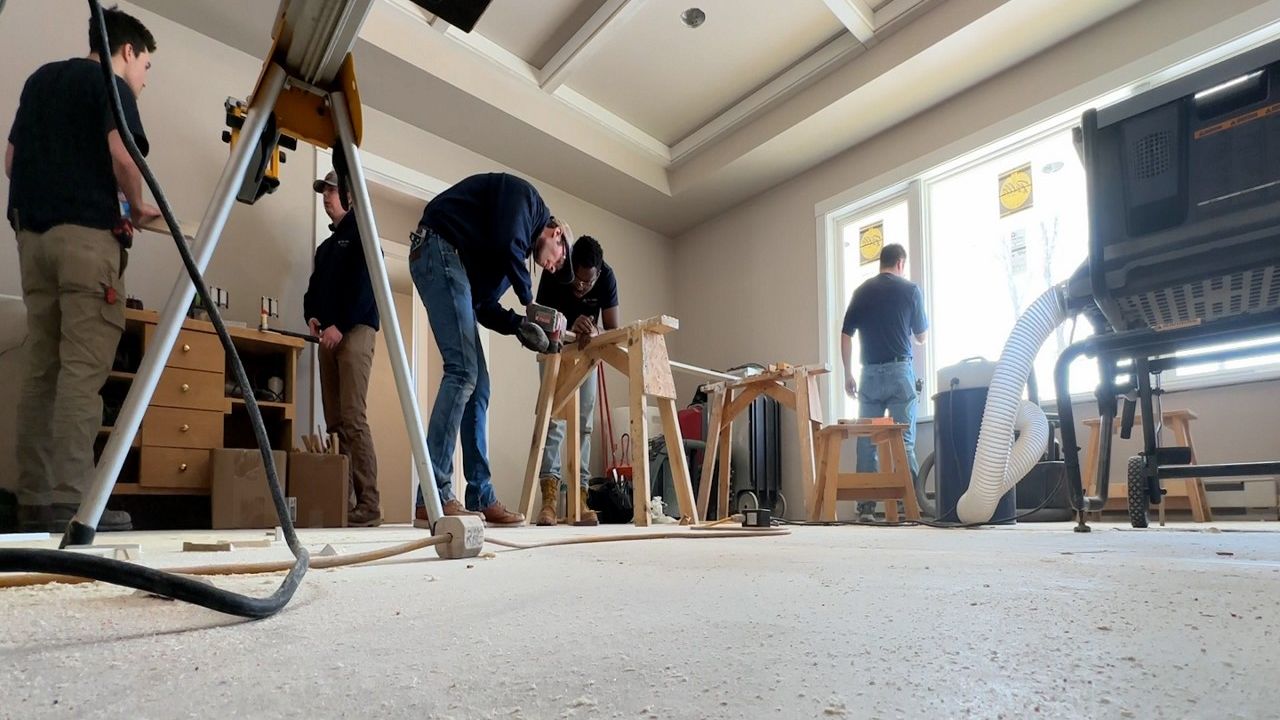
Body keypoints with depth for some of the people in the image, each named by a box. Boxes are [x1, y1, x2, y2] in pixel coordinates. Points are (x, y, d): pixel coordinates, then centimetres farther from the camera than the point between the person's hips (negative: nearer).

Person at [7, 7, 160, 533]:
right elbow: (121, 156, -14)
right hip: (86, 232, -7)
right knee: (83, 367, -12)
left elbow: (11, 160, 23)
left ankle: (34, 499, 4)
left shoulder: (39, 80, 24)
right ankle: (70, 500, -15)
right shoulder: (110, 86, 1)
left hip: (31, 232, 7)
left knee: (40, 367, 4)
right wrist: (137, 207, 1)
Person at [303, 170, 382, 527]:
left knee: (353, 417, -17)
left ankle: (369, 503, -18)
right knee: (335, 421, 1)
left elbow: (365, 285, -10)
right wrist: (312, 316, 2)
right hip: (329, 335, 8)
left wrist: (340, 325, -17)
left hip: (355, 331, -8)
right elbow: (314, 286, 24)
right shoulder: (325, 246, 28)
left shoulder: (361, 234, 3)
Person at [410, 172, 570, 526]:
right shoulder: (526, 196, 4)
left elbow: (484, 308, 17)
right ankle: (433, 497, -20)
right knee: (462, 371, -18)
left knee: (477, 383, 3)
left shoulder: (517, 249, 25)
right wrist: (528, 299, -4)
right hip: (441, 248, -10)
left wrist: (520, 325, 0)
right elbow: (506, 244, -17)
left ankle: (481, 499, 4)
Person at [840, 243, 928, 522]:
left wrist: (848, 375, 11)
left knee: (866, 442, 5)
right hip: (900, 370, -2)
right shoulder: (910, 289, 2)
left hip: (870, 372, 2)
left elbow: (846, 336, 5)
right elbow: (920, 337, 11)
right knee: (904, 440, -1)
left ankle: (866, 506, 6)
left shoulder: (861, 291, 9)